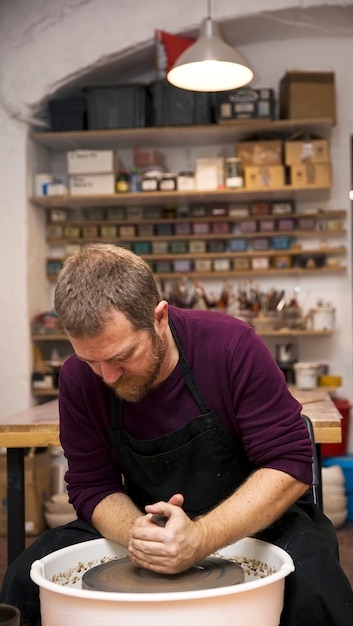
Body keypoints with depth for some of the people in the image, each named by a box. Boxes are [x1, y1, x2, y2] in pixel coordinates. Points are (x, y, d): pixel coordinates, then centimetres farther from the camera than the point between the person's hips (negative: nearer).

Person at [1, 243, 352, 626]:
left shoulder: (232, 346, -23)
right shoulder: (78, 379, -12)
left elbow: (289, 464, -21)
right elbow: (92, 487, -5)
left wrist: (203, 538, -35)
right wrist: (138, 534, -28)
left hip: (255, 519, -2)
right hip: (147, 520, 3)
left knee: (312, 586, -33)